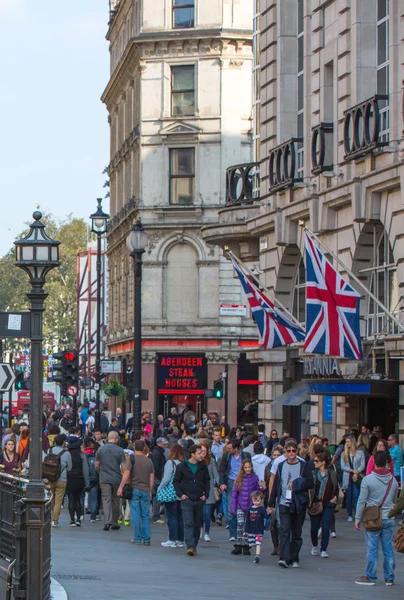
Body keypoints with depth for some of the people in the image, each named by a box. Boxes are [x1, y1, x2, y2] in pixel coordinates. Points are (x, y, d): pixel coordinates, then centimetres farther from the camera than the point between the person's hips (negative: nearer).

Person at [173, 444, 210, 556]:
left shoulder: (203, 467, 6)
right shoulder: (182, 467, -2)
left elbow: (207, 481, 17)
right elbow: (176, 481, 4)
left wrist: (206, 494, 4)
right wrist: (180, 494, -7)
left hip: (199, 500, 4)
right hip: (187, 500, -4)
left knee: (197, 524, 7)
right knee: (188, 523, -13)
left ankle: (194, 546, 17)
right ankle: (190, 546, -20)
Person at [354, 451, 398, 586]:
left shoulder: (368, 479, -9)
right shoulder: (393, 480, 5)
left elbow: (362, 501, -8)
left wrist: (358, 519, -1)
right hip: (389, 519, 4)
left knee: (372, 549, 1)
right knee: (388, 548, 7)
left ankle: (370, 577, 5)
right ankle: (389, 578, 12)